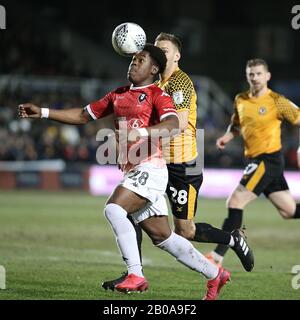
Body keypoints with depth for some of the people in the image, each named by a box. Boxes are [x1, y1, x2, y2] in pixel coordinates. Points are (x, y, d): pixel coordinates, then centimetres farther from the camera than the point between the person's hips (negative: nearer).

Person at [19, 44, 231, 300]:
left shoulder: (157, 95, -4)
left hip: (150, 168, -8)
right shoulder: (118, 96, 19)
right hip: (132, 172, 8)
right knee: (162, 237, 9)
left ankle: (136, 274, -23)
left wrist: (140, 133, -37)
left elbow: (172, 125, -22)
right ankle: (215, 274, 21)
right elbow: (83, 116, 24)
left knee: (114, 208, -25)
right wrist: (43, 113, 18)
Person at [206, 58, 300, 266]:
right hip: (256, 160, 7)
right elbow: (236, 125, 25)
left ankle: (218, 256, -10)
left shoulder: (276, 101, -10)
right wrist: (226, 138, 5)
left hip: (269, 159, -7)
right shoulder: (240, 100, 9)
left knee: (235, 202, -13)